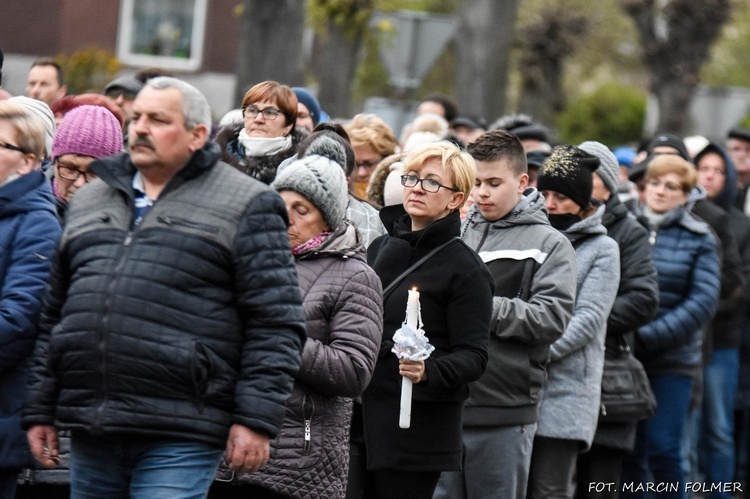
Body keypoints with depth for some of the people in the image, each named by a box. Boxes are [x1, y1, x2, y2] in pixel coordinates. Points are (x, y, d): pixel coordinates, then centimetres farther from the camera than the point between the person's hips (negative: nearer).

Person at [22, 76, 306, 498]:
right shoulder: (90, 201, 19)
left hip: (178, 440, -6)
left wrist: (256, 419, -11)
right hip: (91, 435, 6)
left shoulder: (245, 206, 1)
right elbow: (55, 316, 23)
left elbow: (276, 324, -4)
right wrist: (40, 410, 18)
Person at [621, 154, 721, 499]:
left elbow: (703, 302, -6)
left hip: (672, 360, -2)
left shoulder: (699, 239, 3)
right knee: (629, 451, 3)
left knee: (662, 449, -7)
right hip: (623, 357, 2)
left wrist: (649, 337, -15)